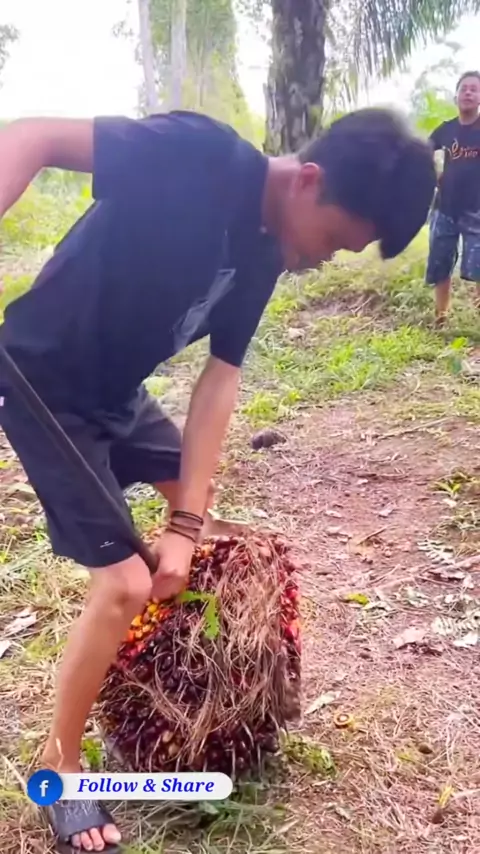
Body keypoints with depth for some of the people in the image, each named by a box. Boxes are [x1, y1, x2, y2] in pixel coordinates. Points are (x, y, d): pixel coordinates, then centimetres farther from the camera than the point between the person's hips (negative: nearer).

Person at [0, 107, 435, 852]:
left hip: (114, 388, 9)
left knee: (197, 487, 23)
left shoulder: (265, 253, -1)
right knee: (125, 583, -9)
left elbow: (220, 377, -2)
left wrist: (185, 522, -6)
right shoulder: (199, 155, -25)